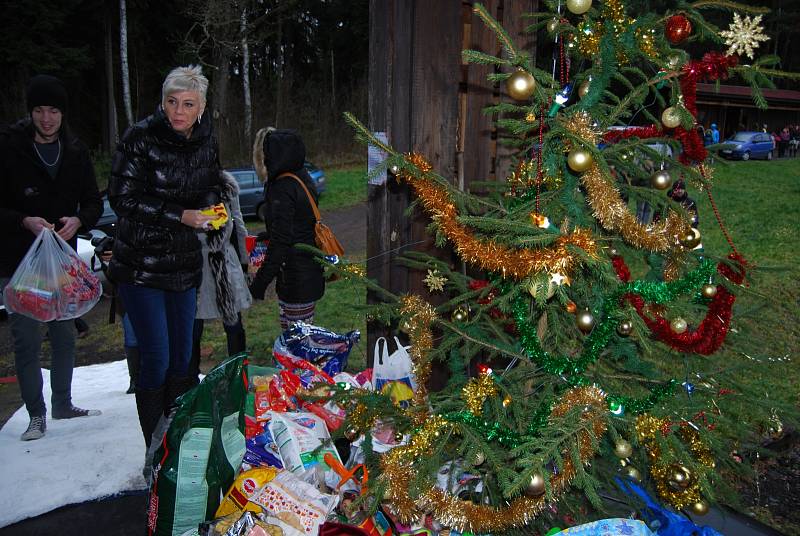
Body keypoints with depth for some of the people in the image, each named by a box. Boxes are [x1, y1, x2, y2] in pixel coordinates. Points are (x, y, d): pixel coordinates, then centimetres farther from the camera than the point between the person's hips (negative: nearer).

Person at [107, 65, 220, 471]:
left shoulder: (206, 142, 4)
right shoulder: (140, 138, -12)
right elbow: (123, 199, -13)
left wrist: (212, 209, 5)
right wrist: (180, 216, -19)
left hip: (184, 265, 5)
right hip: (141, 265, -5)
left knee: (182, 358, 12)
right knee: (156, 359, -6)